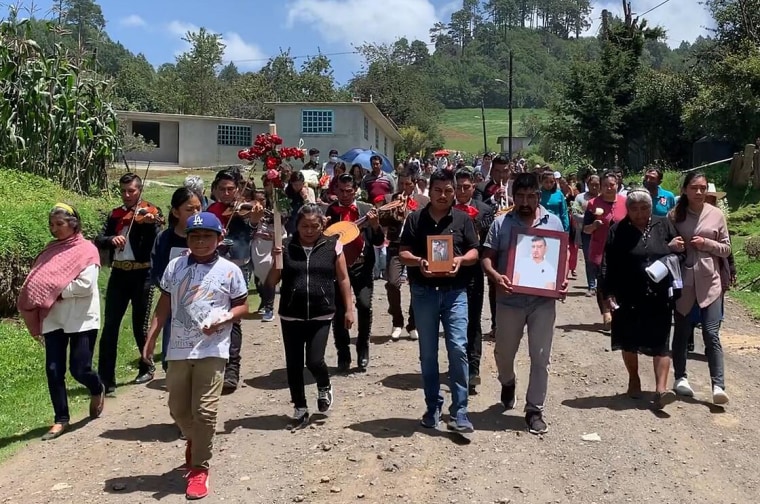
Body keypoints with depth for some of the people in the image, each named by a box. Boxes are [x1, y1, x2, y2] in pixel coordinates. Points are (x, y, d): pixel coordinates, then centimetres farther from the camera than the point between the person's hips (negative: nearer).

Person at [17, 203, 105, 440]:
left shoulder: (86, 250, -8)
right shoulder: (51, 250, 10)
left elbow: (86, 286, -18)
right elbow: (38, 282, 10)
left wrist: (56, 291, -14)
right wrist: (42, 296, -7)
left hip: (81, 320, -5)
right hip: (53, 319, 5)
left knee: (79, 369, -2)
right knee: (53, 370, 3)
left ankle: (98, 390, 32)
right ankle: (61, 419, 16)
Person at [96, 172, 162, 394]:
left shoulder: (151, 212, -1)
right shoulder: (114, 215, 10)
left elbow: (156, 241, -15)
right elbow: (99, 240, 2)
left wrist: (151, 224, -33)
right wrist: (111, 239, -19)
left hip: (142, 275, -3)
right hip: (119, 274, 3)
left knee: (140, 325, 6)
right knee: (110, 326, -1)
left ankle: (147, 368, 28)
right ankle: (106, 380, 3)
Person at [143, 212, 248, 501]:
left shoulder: (229, 270, -3)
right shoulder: (175, 266, 4)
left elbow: (242, 305, 4)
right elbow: (164, 306, 9)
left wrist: (222, 319, -15)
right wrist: (150, 340, 7)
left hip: (212, 350, -3)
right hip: (178, 349, 4)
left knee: (204, 411, -4)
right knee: (178, 408, 14)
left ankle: (200, 467, 10)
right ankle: (194, 441, 44)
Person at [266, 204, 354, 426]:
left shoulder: (332, 246, -1)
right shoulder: (286, 246, 0)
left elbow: (343, 279, 4)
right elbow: (271, 283, 3)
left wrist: (349, 309, 1)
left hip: (321, 316, -2)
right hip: (291, 316, 2)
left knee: (314, 361, -8)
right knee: (294, 364, 8)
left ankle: (324, 387, 26)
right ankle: (299, 407, 27)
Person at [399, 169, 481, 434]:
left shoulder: (463, 219, 4)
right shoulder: (415, 218, 3)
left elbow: (474, 252, 5)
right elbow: (403, 253, 2)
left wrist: (460, 259, -16)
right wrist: (418, 261, -18)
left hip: (455, 291, -1)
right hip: (424, 292, 1)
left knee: (458, 348, -10)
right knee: (428, 353, 9)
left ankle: (459, 413, -1)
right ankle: (432, 407, 23)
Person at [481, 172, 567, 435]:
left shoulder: (554, 222, 3)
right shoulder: (501, 223, -1)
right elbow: (487, 257, -2)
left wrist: (563, 280, -9)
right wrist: (495, 276, -22)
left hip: (543, 301, 0)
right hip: (509, 300, 0)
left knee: (541, 357, 3)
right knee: (503, 352, 15)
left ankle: (534, 410, 16)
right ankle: (508, 382, 48)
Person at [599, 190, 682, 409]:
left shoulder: (664, 226, 5)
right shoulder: (618, 230, -2)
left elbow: (679, 254, 13)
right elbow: (607, 264, -4)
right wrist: (609, 293, -10)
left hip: (659, 297, 1)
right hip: (628, 298, -1)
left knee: (661, 342, -1)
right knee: (629, 341, 12)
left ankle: (661, 388, 0)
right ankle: (634, 380, 31)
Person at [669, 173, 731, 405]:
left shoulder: (716, 215, 2)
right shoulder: (675, 215, 2)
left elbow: (726, 249, 6)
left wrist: (707, 244, -11)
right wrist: (672, 246, -13)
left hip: (709, 281, -1)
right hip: (682, 280, 1)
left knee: (711, 333, -6)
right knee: (681, 331, 10)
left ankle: (718, 386, -5)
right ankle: (680, 378, 24)